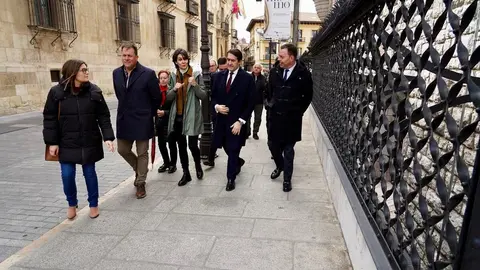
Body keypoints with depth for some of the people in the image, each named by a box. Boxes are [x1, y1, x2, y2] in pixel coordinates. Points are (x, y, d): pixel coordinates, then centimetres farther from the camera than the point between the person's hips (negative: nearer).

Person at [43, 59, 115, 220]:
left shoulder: (94, 91, -5)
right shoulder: (56, 92, -6)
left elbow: (103, 116, -3)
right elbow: (49, 118, -1)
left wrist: (108, 137, -12)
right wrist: (52, 142, -4)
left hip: (89, 142, 0)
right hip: (66, 143, 0)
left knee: (89, 173, 9)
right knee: (67, 175, 3)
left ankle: (93, 204, 28)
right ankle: (72, 204, 29)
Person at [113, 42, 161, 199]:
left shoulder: (148, 74, -12)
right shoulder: (117, 73, 4)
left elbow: (157, 98, -3)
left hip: (142, 120, -5)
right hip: (124, 120, 5)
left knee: (142, 153, 5)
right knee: (123, 150, 12)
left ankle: (141, 183, 20)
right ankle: (139, 169, 39)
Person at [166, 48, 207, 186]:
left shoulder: (196, 74, -2)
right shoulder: (173, 76, 8)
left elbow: (203, 95, -4)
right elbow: (168, 97, 8)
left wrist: (195, 84, -20)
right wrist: (174, 89, -12)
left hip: (192, 116, -4)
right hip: (178, 116, 4)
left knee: (193, 145, -4)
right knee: (181, 146, 9)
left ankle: (198, 166, 26)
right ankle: (186, 173, 23)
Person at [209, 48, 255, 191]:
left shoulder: (247, 78, -8)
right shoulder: (219, 76, 5)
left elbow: (250, 103, -10)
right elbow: (213, 96, 12)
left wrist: (240, 121, -15)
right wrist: (216, 106, -10)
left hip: (237, 121, -4)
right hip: (222, 119, 5)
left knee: (233, 150, 4)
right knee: (226, 147, 16)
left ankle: (231, 178, 22)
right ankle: (238, 162, 47)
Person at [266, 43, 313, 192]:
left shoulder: (303, 73, -11)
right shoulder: (275, 71, 0)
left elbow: (308, 96, 0)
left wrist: (299, 111, 0)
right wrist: (271, 106, 12)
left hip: (291, 118, -4)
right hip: (275, 116, 4)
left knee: (288, 149, 5)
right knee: (272, 144, 12)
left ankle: (287, 179, 19)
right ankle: (279, 166, 40)